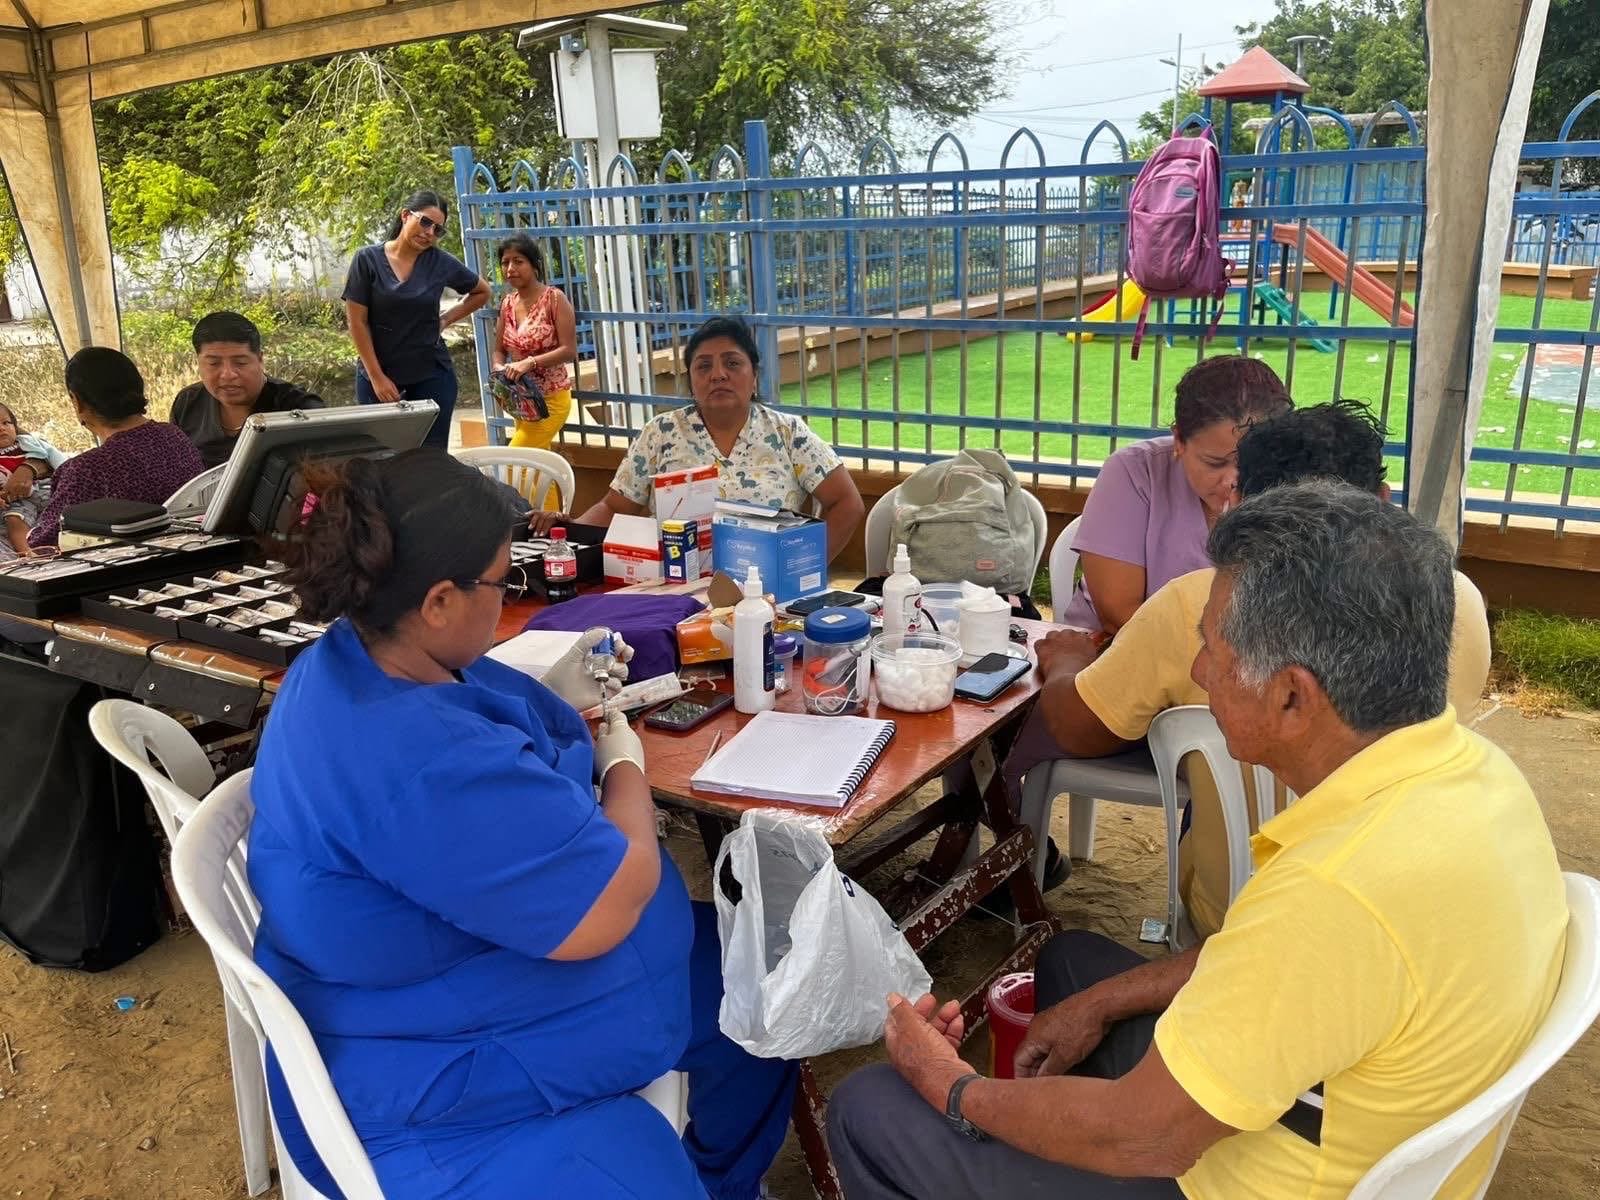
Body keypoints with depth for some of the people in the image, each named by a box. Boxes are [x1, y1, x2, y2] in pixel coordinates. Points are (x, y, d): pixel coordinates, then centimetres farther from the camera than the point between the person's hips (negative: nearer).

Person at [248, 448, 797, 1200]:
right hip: (441, 1086, -10)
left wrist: (554, 701, 5)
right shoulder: (420, 760, -36)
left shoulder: (356, 657, -4)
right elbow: (613, 902, -27)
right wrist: (623, 763, -11)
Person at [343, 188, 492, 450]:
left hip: (432, 376, 1)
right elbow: (357, 322, -3)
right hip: (377, 376, -1)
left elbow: (482, 292, 17)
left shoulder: (441, 264, 0)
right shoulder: (367, 259, -4)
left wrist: (446, 320, 5)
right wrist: (377, 377, -7)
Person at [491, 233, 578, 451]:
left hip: (551, 398, -7)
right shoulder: (507, 304, 6)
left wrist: (529, 362, -28)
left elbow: (569, 351, -18)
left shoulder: (554, 298, -12)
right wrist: (499, 368, -10)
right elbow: (499, 350, 12)